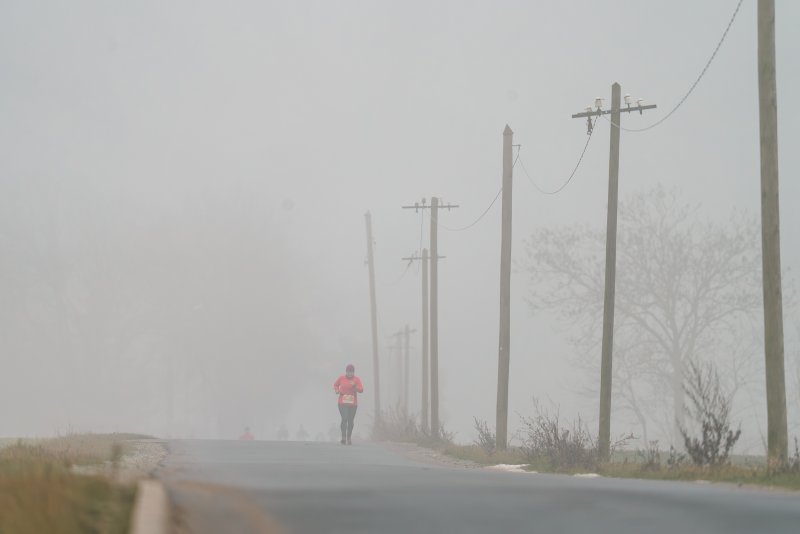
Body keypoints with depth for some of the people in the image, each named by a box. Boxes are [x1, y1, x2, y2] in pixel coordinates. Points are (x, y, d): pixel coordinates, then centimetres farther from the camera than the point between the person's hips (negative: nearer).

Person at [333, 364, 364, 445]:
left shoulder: (357, 379, 0)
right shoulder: (341, 378, 1)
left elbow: (361, 390, -8)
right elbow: (335, 384, 18)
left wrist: (355, 386, -24)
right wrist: (336, 390, -2)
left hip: (353, 404, 1)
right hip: (342, 403, -1)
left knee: (350, 421, 7)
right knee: (344, 419, -17)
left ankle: (349, 437, 23)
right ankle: (343, 437, -16)